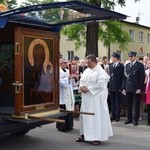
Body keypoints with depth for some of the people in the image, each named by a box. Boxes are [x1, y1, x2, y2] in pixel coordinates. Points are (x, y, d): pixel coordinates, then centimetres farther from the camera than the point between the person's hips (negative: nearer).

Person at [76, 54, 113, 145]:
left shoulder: (100, 71, -11)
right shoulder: (87, 70, 13)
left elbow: (100, 84, -20)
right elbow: (82, 80, 18)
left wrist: (88, 88, -18)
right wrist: (81, 86, -4)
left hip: (96, 98, -8)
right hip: (86, 97, 8)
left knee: (96, 116, -3)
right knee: (85, 116, 11)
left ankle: (97, 137, 5)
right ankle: (85, 135, 21)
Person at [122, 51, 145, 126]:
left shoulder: (140, 65, -2)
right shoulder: (127, 65, 14)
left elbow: (142, 78, -6)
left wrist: (140, 88, -13)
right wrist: (124, 88, 9)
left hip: (136, 89, -5)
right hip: (128, 89, 5)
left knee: (136, 105, 2)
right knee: (128, 105, 9)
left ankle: (135, 119, 11)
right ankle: (129, 118, 20)